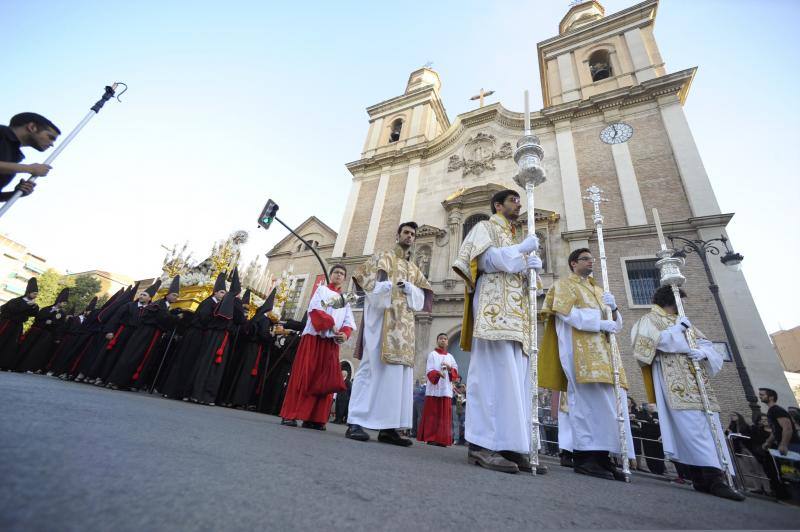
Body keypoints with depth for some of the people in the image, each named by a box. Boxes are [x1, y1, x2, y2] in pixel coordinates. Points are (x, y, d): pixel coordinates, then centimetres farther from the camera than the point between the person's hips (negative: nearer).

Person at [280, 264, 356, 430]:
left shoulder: (345, 300, 20)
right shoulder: (321, 289, 11)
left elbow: (350, 323, 8)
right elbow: (315, 309, -7)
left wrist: (345, 334, -13)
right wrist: (331, 324, -17)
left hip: (331, 342, 4)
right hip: (314, 337, -4)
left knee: (325, 380, -1)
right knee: (303, 376, -5)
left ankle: (314, 418, 3)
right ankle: (289, 415, 1)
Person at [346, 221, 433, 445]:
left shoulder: (414, 269, 24)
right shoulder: (382, 257, 11)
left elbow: (422, 296, 14)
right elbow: (367, 278, -4)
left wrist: (409, 288, -7)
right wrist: (386, 286, -22)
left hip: (403, 323, 6)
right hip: (381, 317, -5)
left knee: (400, 372, -1)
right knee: (372, 366, -10)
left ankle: (388, 427, 3)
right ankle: (356, 422, -4)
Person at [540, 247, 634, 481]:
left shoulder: (598, 291, 28)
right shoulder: (564, 285, 8)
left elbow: (617, 324, 21)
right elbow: (566, 314, -9)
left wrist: (613, 308, 0)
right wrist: (599, 323, -13)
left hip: (603, 350, 8)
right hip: (580, 349, -7)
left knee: (611, 401, 0)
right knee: (589, 399, -15)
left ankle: (601, 456, 4)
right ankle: (584, 456, -11)